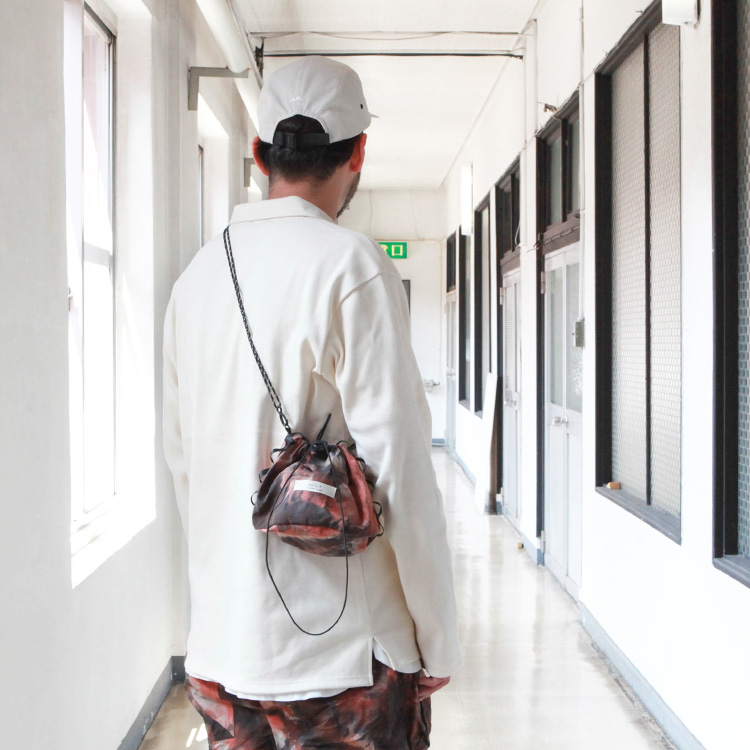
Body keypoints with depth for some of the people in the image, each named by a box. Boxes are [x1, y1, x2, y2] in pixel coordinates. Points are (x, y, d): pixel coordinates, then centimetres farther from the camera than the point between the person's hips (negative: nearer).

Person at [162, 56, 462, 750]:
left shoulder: (198, 273, 7)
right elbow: (396, 462, -16)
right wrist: (439, 639, -7)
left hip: (218, 646, 6)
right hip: (339, 648, -6)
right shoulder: (351, 263, -13)